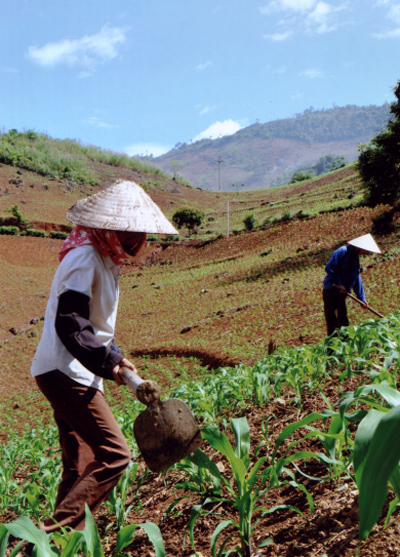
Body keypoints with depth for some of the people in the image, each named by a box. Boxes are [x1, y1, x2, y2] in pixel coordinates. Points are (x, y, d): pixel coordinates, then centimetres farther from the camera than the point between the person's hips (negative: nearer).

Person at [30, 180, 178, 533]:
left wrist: (113, 357, 19)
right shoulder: (86, 258, -16)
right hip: (65, 372, -10)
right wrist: (107, 362, -27)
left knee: (81, 465, 13)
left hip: (75, 374, 10)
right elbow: (69, 323, -25)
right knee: (114, 454, -13)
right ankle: (54, 531, -10)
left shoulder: (104, 258, 15)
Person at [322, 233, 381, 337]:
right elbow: (329, 268, -18)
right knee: (331, 320, -6)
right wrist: (339, 284, -17)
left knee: (343, 320, 12)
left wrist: (362, 299, 15)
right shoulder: (342, 252, -10)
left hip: (341, 293, 8)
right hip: (331, 290, -8)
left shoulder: (355, 259, 16)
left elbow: (357, 280, 19)